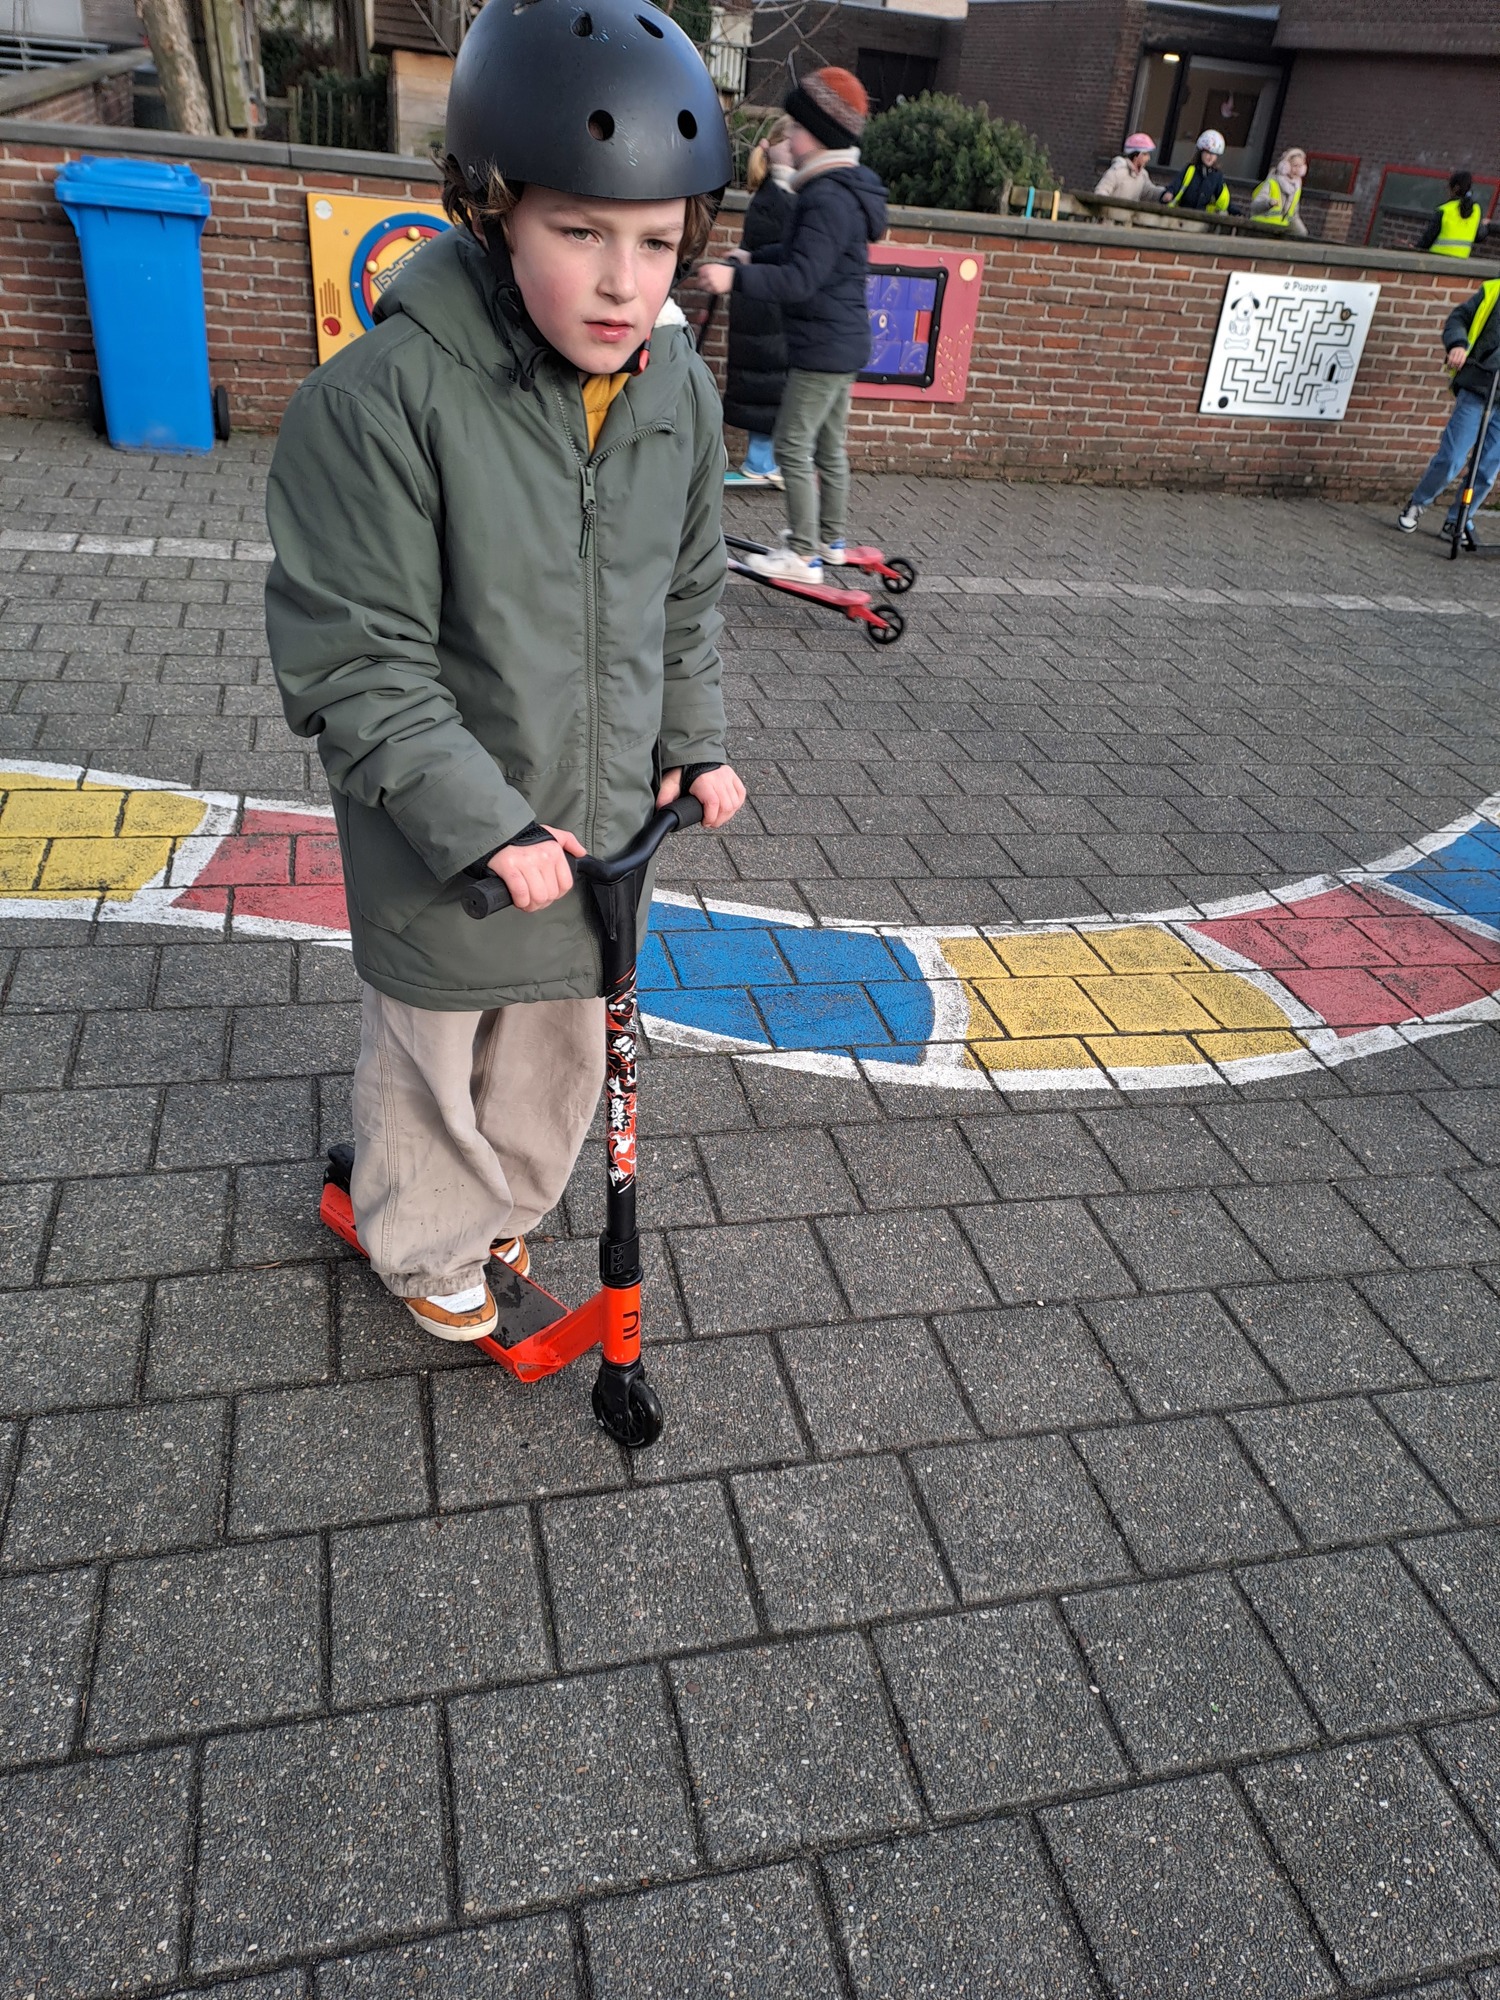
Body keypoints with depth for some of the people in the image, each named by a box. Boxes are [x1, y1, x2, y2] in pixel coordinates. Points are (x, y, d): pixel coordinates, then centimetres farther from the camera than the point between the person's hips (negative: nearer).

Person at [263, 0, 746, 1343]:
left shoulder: (681, 390, -4)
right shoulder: (381, 399, -23)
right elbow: (356, 666, -21)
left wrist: (697, 740, 4)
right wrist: (486, 827, -24)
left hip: (608, 822, 5)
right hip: (447, 845, -5)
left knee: (567, 1048, 23)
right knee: (435, 1057, 17)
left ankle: (506, 1200, 54)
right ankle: (425, 1245, 47)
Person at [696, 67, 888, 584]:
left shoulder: (829, 199, -20)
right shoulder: (842, 190, 13)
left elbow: (801, 278, -30)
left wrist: (737, 279, -35)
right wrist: (753, 257, 21)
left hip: (822, 346, -10)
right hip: (843, 342, 10)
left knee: (793, 445, -7)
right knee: (829, 444, 18)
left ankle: (803, 555, -4)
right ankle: (831, 538, 30)